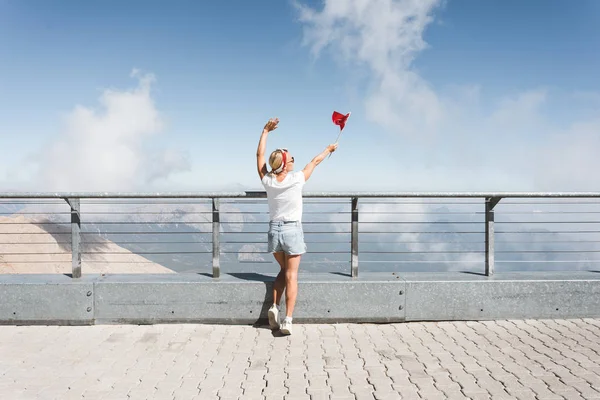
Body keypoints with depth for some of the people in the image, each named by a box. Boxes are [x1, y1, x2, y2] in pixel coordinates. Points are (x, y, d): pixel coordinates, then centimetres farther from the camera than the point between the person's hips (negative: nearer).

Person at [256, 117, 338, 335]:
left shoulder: (267, 180, -5)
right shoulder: (296, 179, -13)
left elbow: (259, 155, 9)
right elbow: (315, 161, 4)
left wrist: (265, 131, 17)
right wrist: (328, 149, 21)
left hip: (274, 229, 4)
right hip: (292, 230, -4)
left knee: (284, 270, 22)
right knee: (291, 275, 0)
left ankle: (274, 307, 7)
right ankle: (288, 319, -5)